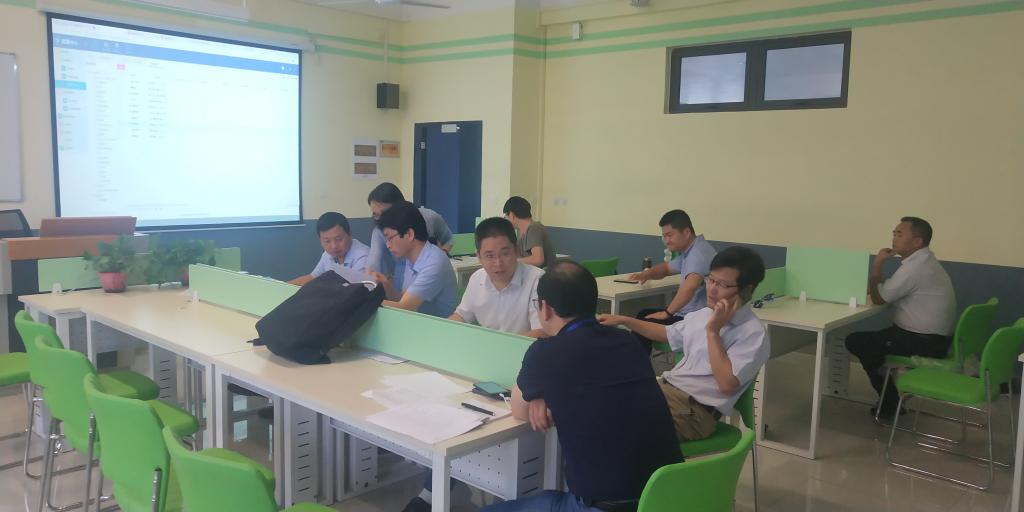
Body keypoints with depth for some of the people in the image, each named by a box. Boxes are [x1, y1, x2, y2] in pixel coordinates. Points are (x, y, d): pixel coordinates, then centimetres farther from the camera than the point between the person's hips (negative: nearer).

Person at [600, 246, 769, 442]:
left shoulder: (753, 333, -11)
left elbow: (727, 385, -21)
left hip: (695, 411, -8)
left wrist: (713, 331, -17)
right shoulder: (703, 314, 13)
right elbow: (667, 333, 32)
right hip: (664, 387, 8)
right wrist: (623, 320, 25)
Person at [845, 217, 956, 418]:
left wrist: (877, 264, -8)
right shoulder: (923, 260, 12)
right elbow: (888, 292, 14)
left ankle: (890, 402, 10)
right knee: (869, 337, 20)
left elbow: (877, 298, -15)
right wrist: (875, 285, -3)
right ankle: (890, 395, 22)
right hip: (934, 337, 10)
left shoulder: (914, 267, -22)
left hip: (924, 342, -10)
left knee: (855, 341, -4)